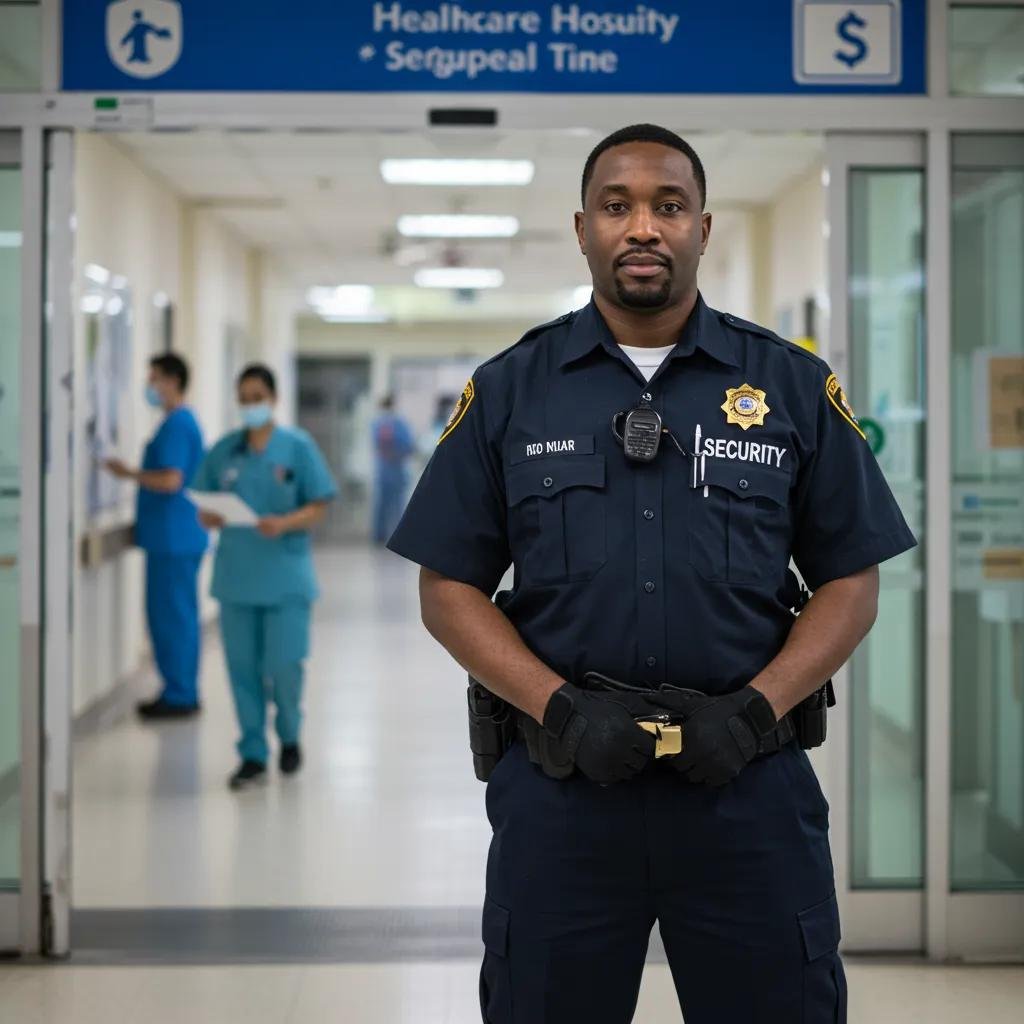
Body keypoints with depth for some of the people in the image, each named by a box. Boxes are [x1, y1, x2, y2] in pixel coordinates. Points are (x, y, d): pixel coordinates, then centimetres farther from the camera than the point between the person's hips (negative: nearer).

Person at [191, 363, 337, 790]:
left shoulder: (298, 446, -1)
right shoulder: (223, 450, 7)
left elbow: (318, 507, -3)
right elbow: (204, 509, 11)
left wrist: (285, 523, -20)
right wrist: (211, 517, -12)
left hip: (284, 576, -3)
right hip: (236, 576, 3)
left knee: (284, 666, -4)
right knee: (243, 667, 4)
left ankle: (289, 736, 24)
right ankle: (253, 755, 15)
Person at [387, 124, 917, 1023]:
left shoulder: (794, 386, 4)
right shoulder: (508, 391, 4)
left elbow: (851, 581, 4)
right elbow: (450, 587, 3)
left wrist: (756, 710, -10)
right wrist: (561, 708, -11)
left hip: (747, 780, 0)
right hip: (561, 784, 1)